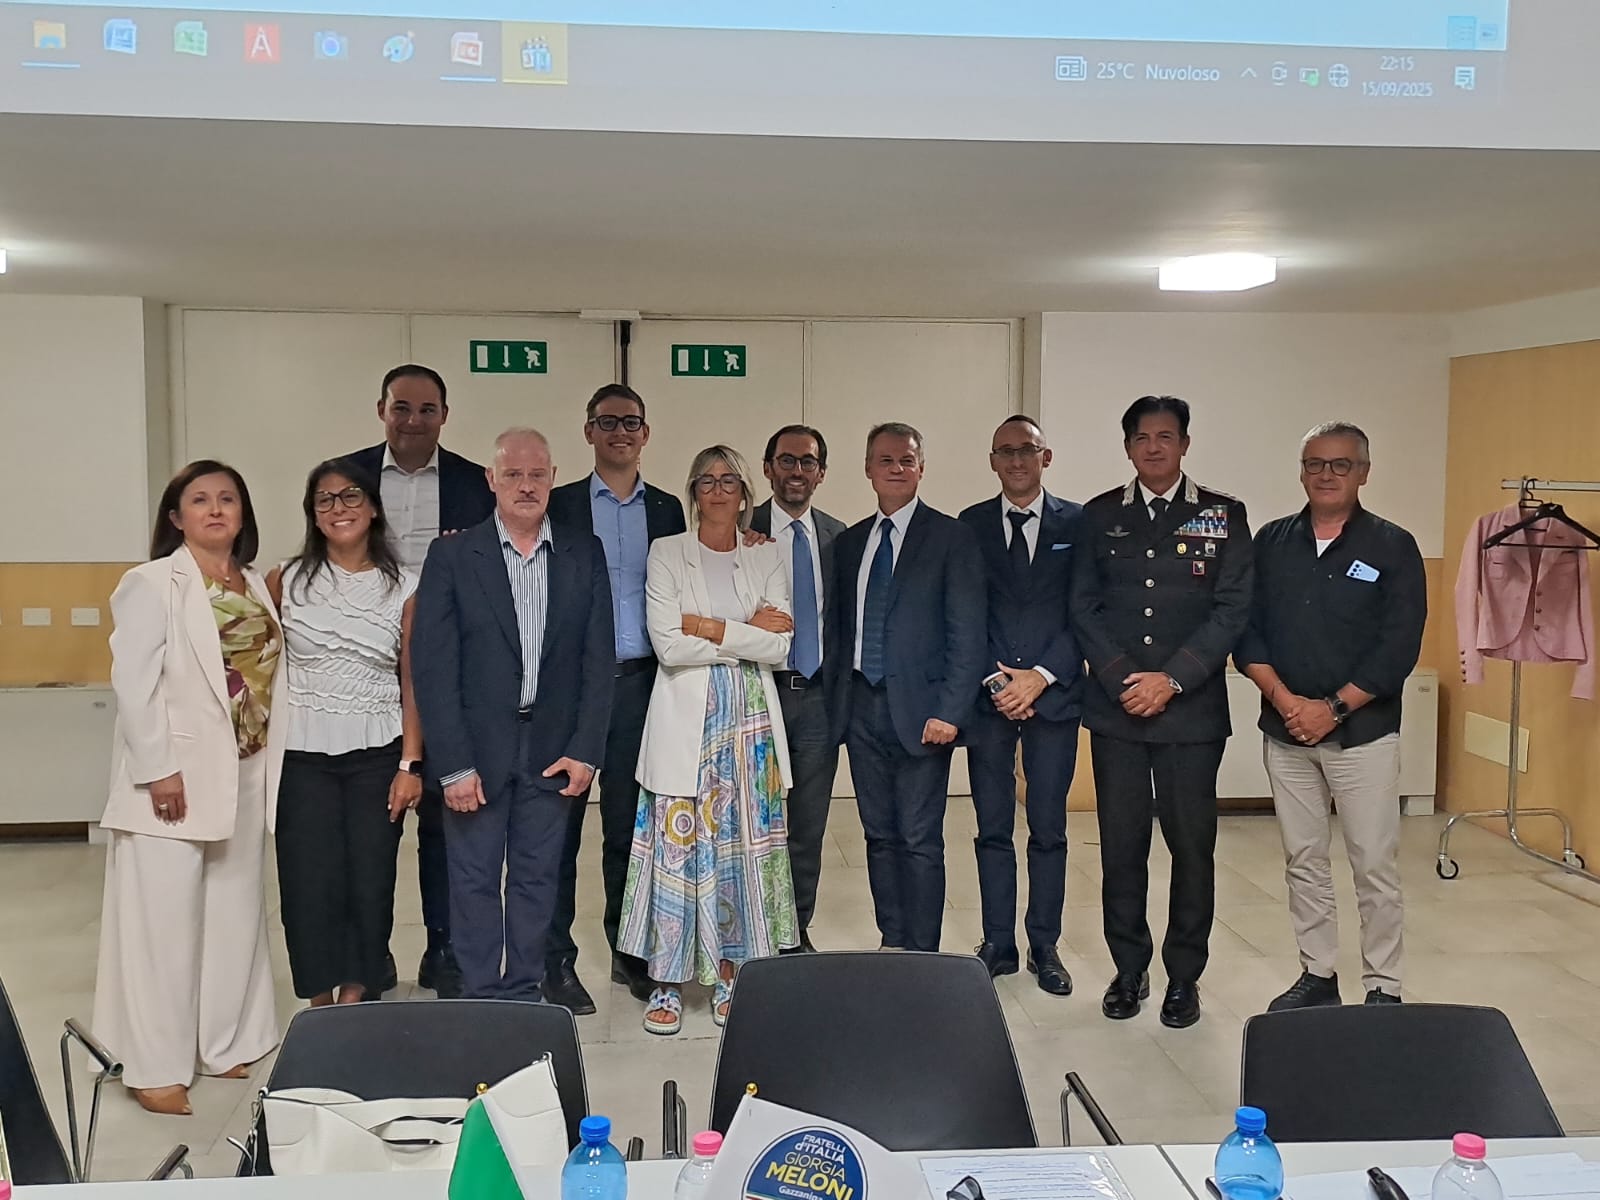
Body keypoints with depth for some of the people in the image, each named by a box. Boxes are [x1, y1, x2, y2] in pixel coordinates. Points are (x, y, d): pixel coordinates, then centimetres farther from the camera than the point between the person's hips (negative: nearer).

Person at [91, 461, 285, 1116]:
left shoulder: (256, 588, 12)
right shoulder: (152, 585, -7)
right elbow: (134, 684, -13)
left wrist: (271, 765, 7)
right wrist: (157, 769, -19)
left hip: (245, 778, 7)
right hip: (177, 778, -6)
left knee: (236, 913, 12)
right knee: (165, 920, -2)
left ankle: (227, 1046, 25)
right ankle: (157, 1067, 7)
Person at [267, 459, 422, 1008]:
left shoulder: (404, 587, 2)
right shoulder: (286, 581, 3)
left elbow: (412, 683, 2)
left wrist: (410, 765, -4)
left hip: (376, 756, 0)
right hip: (302, 757, 0)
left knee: (369, 880, 2)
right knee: (309, 882, -1)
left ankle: (354, 999, 19)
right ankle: (320, 1007, 16)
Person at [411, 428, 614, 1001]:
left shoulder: (584, 555, 3)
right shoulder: (452, 556, -4)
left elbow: (598, 658, 3)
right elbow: (433, 667, -7)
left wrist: (585, 751, -4)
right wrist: (453, 765, -12)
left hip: (553, 750, 2)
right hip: (476, 748, -2)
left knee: (537, 879, 11)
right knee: (474, 881, 6)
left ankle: (525, 996, 24)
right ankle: (480, 998, 19)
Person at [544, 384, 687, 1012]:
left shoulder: (667, 509, 11)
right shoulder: (558, 505, 3)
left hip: (639, 683, 2)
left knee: (629, 825, 11)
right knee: (560, 825, 2)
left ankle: (629, 950, 24)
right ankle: (557, 960, 12)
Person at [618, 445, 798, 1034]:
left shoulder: (766, 557, 8)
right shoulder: (667, 553, 2)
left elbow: (778, 648, -3)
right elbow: (668, 645, -11)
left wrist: (708, 628, -10)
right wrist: (747, 633, -9)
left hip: (750, 721, 2)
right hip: (685, 720, -2)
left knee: (742, 844, 5)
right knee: (677, 842, -3)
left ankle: (727, 972, 18)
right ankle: (666, 980, 8)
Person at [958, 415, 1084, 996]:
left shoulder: (1078, 523, 4)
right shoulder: (971, 524, 7)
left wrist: (1040, 677, -10)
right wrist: (996, 680, -7)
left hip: (1053, 693, -1)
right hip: (988, 696, 1)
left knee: (1048, 829, 5)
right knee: (993, 829, 6)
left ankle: (1045, 948, 16)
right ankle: (998, 945, 16)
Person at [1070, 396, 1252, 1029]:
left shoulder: (1223, 515, 3)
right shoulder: (1100, 516, 8)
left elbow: (1233, 610, -3)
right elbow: (1083, 607, 5)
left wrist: (1170, 679, -12)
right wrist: (1121, 680, -8)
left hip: (1192, 710, -1)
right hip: (1115, 709, 2)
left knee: (1192, 846, 3)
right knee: (1121, 845, 6)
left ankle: (1184, 976, 17)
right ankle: (1129, 970, 20)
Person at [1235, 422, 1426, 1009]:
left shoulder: (1393, 547, -2)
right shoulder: (1271, 542, 7)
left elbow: (1399, 647, -8)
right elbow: (1246, 631, 3)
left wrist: (1333, 708, -14)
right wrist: (1283, 698, -11)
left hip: (1363, 733, -3)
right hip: (1284, 732, 3)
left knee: (1375, 865, 0)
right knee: (1303, 861, 11)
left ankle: (1383, 988, 12)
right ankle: (1317, 975, 23)